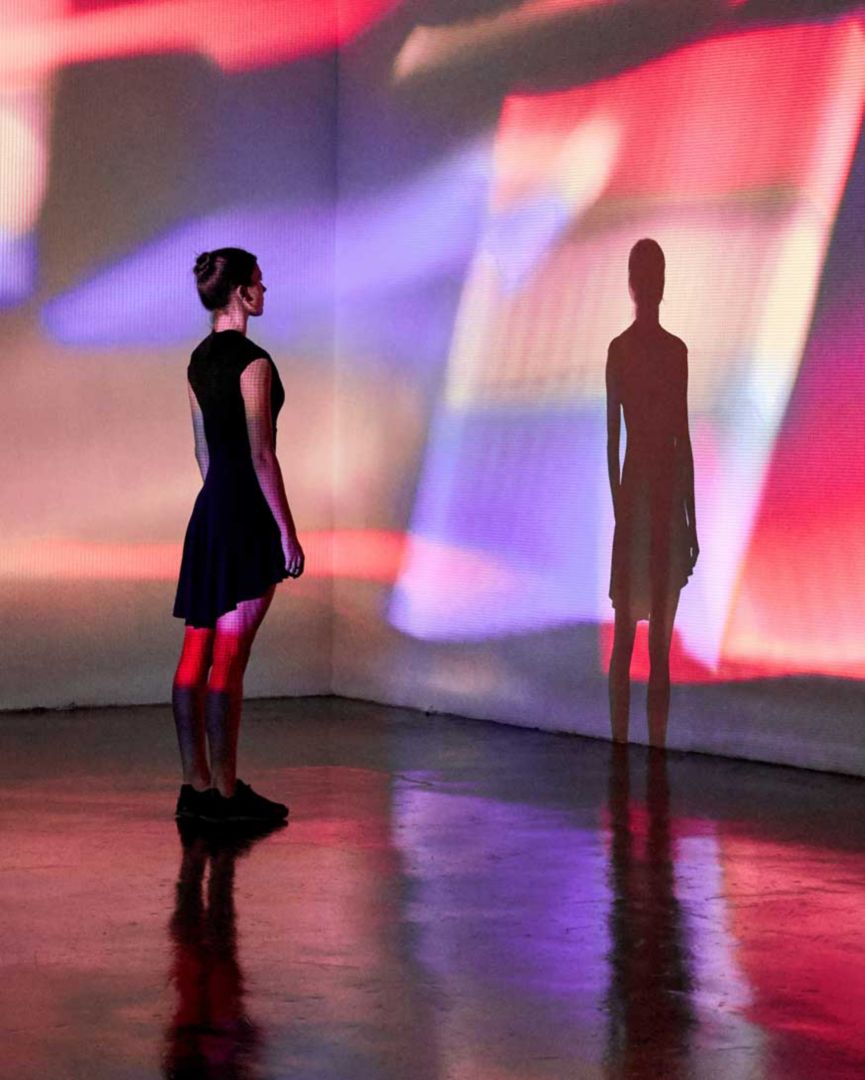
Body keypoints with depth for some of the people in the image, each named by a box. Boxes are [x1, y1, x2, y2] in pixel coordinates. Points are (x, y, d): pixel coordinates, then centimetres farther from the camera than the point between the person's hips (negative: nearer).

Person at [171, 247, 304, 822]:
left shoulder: (200, 358, 12)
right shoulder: (252, 360, -14)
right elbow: (262, 455, -16)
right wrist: (288, 534, -13)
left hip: (209, 503, 9)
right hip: (246, 513, -9)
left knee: (197, 654, 8)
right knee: (228, 660, -5)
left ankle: (197, 786, 14)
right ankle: (225, 794, 0)